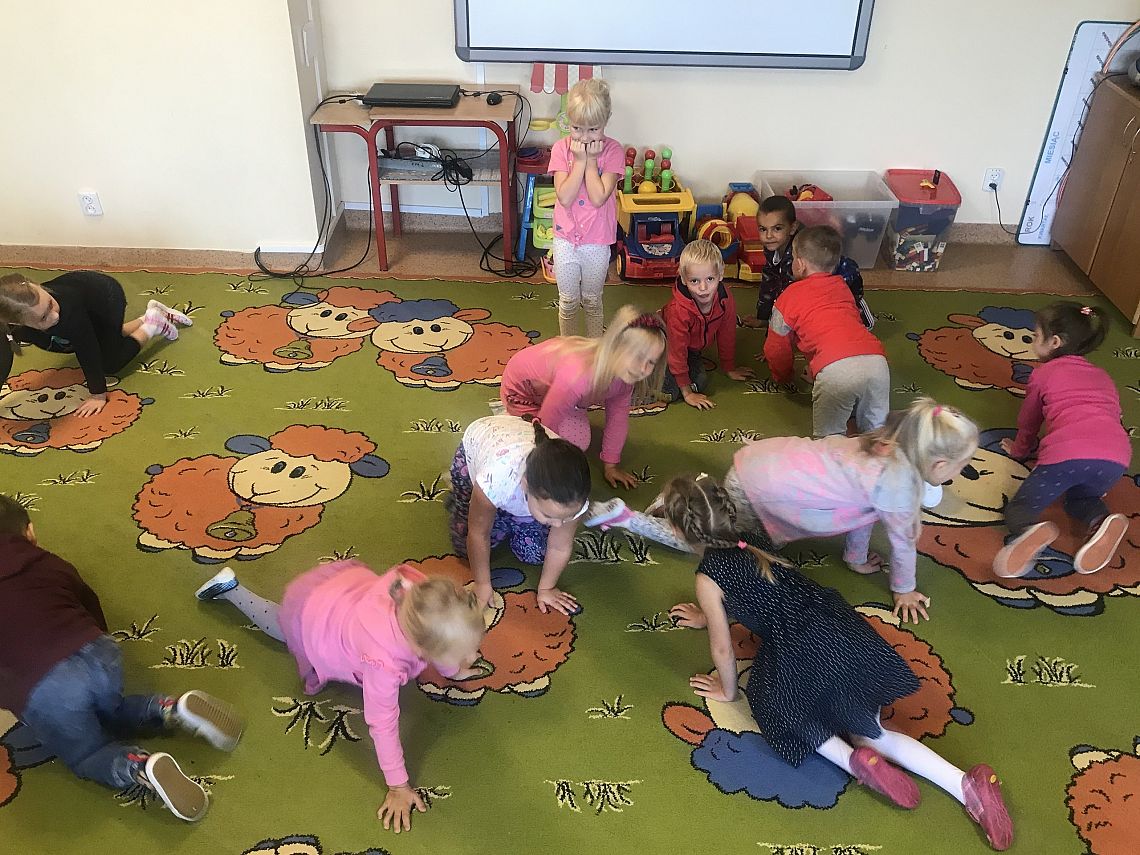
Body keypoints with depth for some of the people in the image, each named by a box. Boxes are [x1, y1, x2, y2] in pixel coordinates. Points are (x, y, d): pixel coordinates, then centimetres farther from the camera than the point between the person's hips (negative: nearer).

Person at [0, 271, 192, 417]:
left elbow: (87, 350, -35)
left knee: (110, 363, 1)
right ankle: (151, 316, 42)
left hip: (106, 295, -5)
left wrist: (98, 395, -28)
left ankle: (153, 323, 17)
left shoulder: (68, 308, -47)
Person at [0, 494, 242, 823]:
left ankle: (141, 767, -12)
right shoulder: (49, 563, 19)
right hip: (99, 654, 3)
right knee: (109, 713, 34)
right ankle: (173, 709, 5)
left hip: (44, 691, -3)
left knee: (88, 755, 20)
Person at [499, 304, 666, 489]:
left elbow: (618, 417, -8)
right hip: (521, 389, -6)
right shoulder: (575, 376, -48)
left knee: (581, 441, 3)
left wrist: (611, 464, -3)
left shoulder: (624, 371, -25)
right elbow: (547, 424, -33)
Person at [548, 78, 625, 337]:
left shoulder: (613, 150, -12)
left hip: (597, 241, -1)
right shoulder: (561, 148, -9)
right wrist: (580, 160, -22)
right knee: (568, 301, 16)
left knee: (592, 301, 18)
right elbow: (564, 197, -19)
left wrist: (591, 160, -20)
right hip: (565, 239, 1)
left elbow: (598, 198, -22)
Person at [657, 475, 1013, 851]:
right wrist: (709, 616, 49)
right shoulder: (753, 540, 16)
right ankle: (967, 785, 0)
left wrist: (727, 691, 22)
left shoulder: (708, 578, -5)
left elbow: (722, 648, 4)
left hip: (802, 658, -7)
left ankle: (853, 760, -4)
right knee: (869, 733, 17)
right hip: (842, 629, 7)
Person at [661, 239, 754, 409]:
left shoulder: (726, 299, -21)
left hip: (692, 349, 6)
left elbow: (726, 335, -4)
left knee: (701, 382, -15)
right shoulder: (678, 311, -36)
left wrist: (730, 369, 6)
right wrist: (687, 393, -24)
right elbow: (677, 350, -29)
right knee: (672, 391, -24)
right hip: (664, 347, -6)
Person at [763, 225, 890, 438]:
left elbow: (777, 349, 25)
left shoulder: (788, 298, 16)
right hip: (876, 360, 5)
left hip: (835, 368, -5)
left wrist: (782, 377, 46)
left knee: (828, 437, 5)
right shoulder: (841, 287, 31)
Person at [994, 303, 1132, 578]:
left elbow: (1029, 421, 33)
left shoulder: (1043, 373, 22)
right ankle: (1103, 522, -2)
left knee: (1018, 510, 10)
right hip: (1116, 457, 5)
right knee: (1079, 498, 33)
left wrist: (1019, 449, 53)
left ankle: (1031, 531, -27)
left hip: (1066, 453, -4)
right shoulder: (1103, 377, 33)